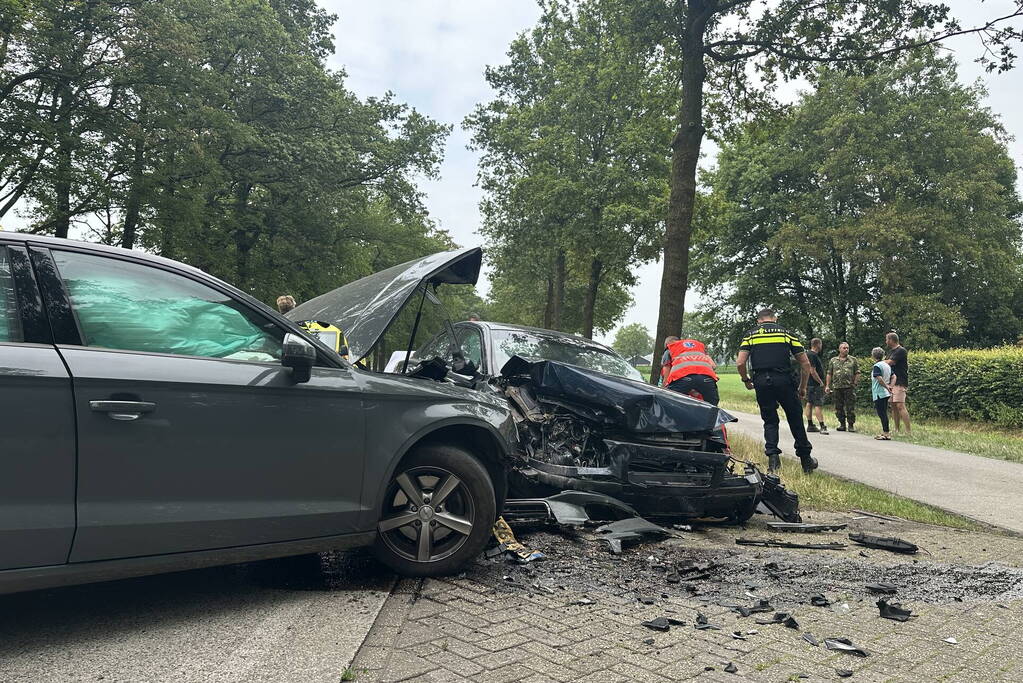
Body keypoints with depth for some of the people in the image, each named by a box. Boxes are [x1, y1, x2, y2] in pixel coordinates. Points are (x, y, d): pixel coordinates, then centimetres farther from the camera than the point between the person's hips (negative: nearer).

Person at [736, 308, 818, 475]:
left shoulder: (750, 334, 13)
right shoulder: (786, 333, 14)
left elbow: (740, 363, 0)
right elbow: (805, 363, 10)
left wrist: (746, 380, 16)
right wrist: (803, 387, 20)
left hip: (761, 381, 1)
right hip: (784, 380, 0)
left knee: (770, 420, 14)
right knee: (795, 419, 12)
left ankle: (773, 457, 0)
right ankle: (806, 460, 18)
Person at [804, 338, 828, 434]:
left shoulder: (808, 354, 16)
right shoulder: (812, 355, -16)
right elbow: (813, 371, -21)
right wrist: (821, 382, -14)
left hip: (809, 384, 11)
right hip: (815, 384, -11)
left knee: (809, 404, 10)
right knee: (818, 405, -11)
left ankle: (810, 426, 14)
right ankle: (822, 426, -14)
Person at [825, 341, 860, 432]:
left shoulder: (853, 360, 8)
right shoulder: (833, 360, 12)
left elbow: (857, 373, 6)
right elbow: (829, 374, 12)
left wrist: (854, 383, -4)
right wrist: (827, 386, 6)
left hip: (849, 387, -2)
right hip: (837, 387, 2)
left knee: (850, 407, -4)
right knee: (839, 407, 5)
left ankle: (851, 425, 4)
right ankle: (842, 424, 15)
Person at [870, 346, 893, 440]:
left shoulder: (876, 366, -13)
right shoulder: (887, 365, 13)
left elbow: (880, 379, -24)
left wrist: (887, 387, -16)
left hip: (879, 393, -9)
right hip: (886, 393, 9)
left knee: (882, 413, -6)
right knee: (883, 413, 14)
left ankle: (887, 434, -7)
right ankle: (884, 432, 19)